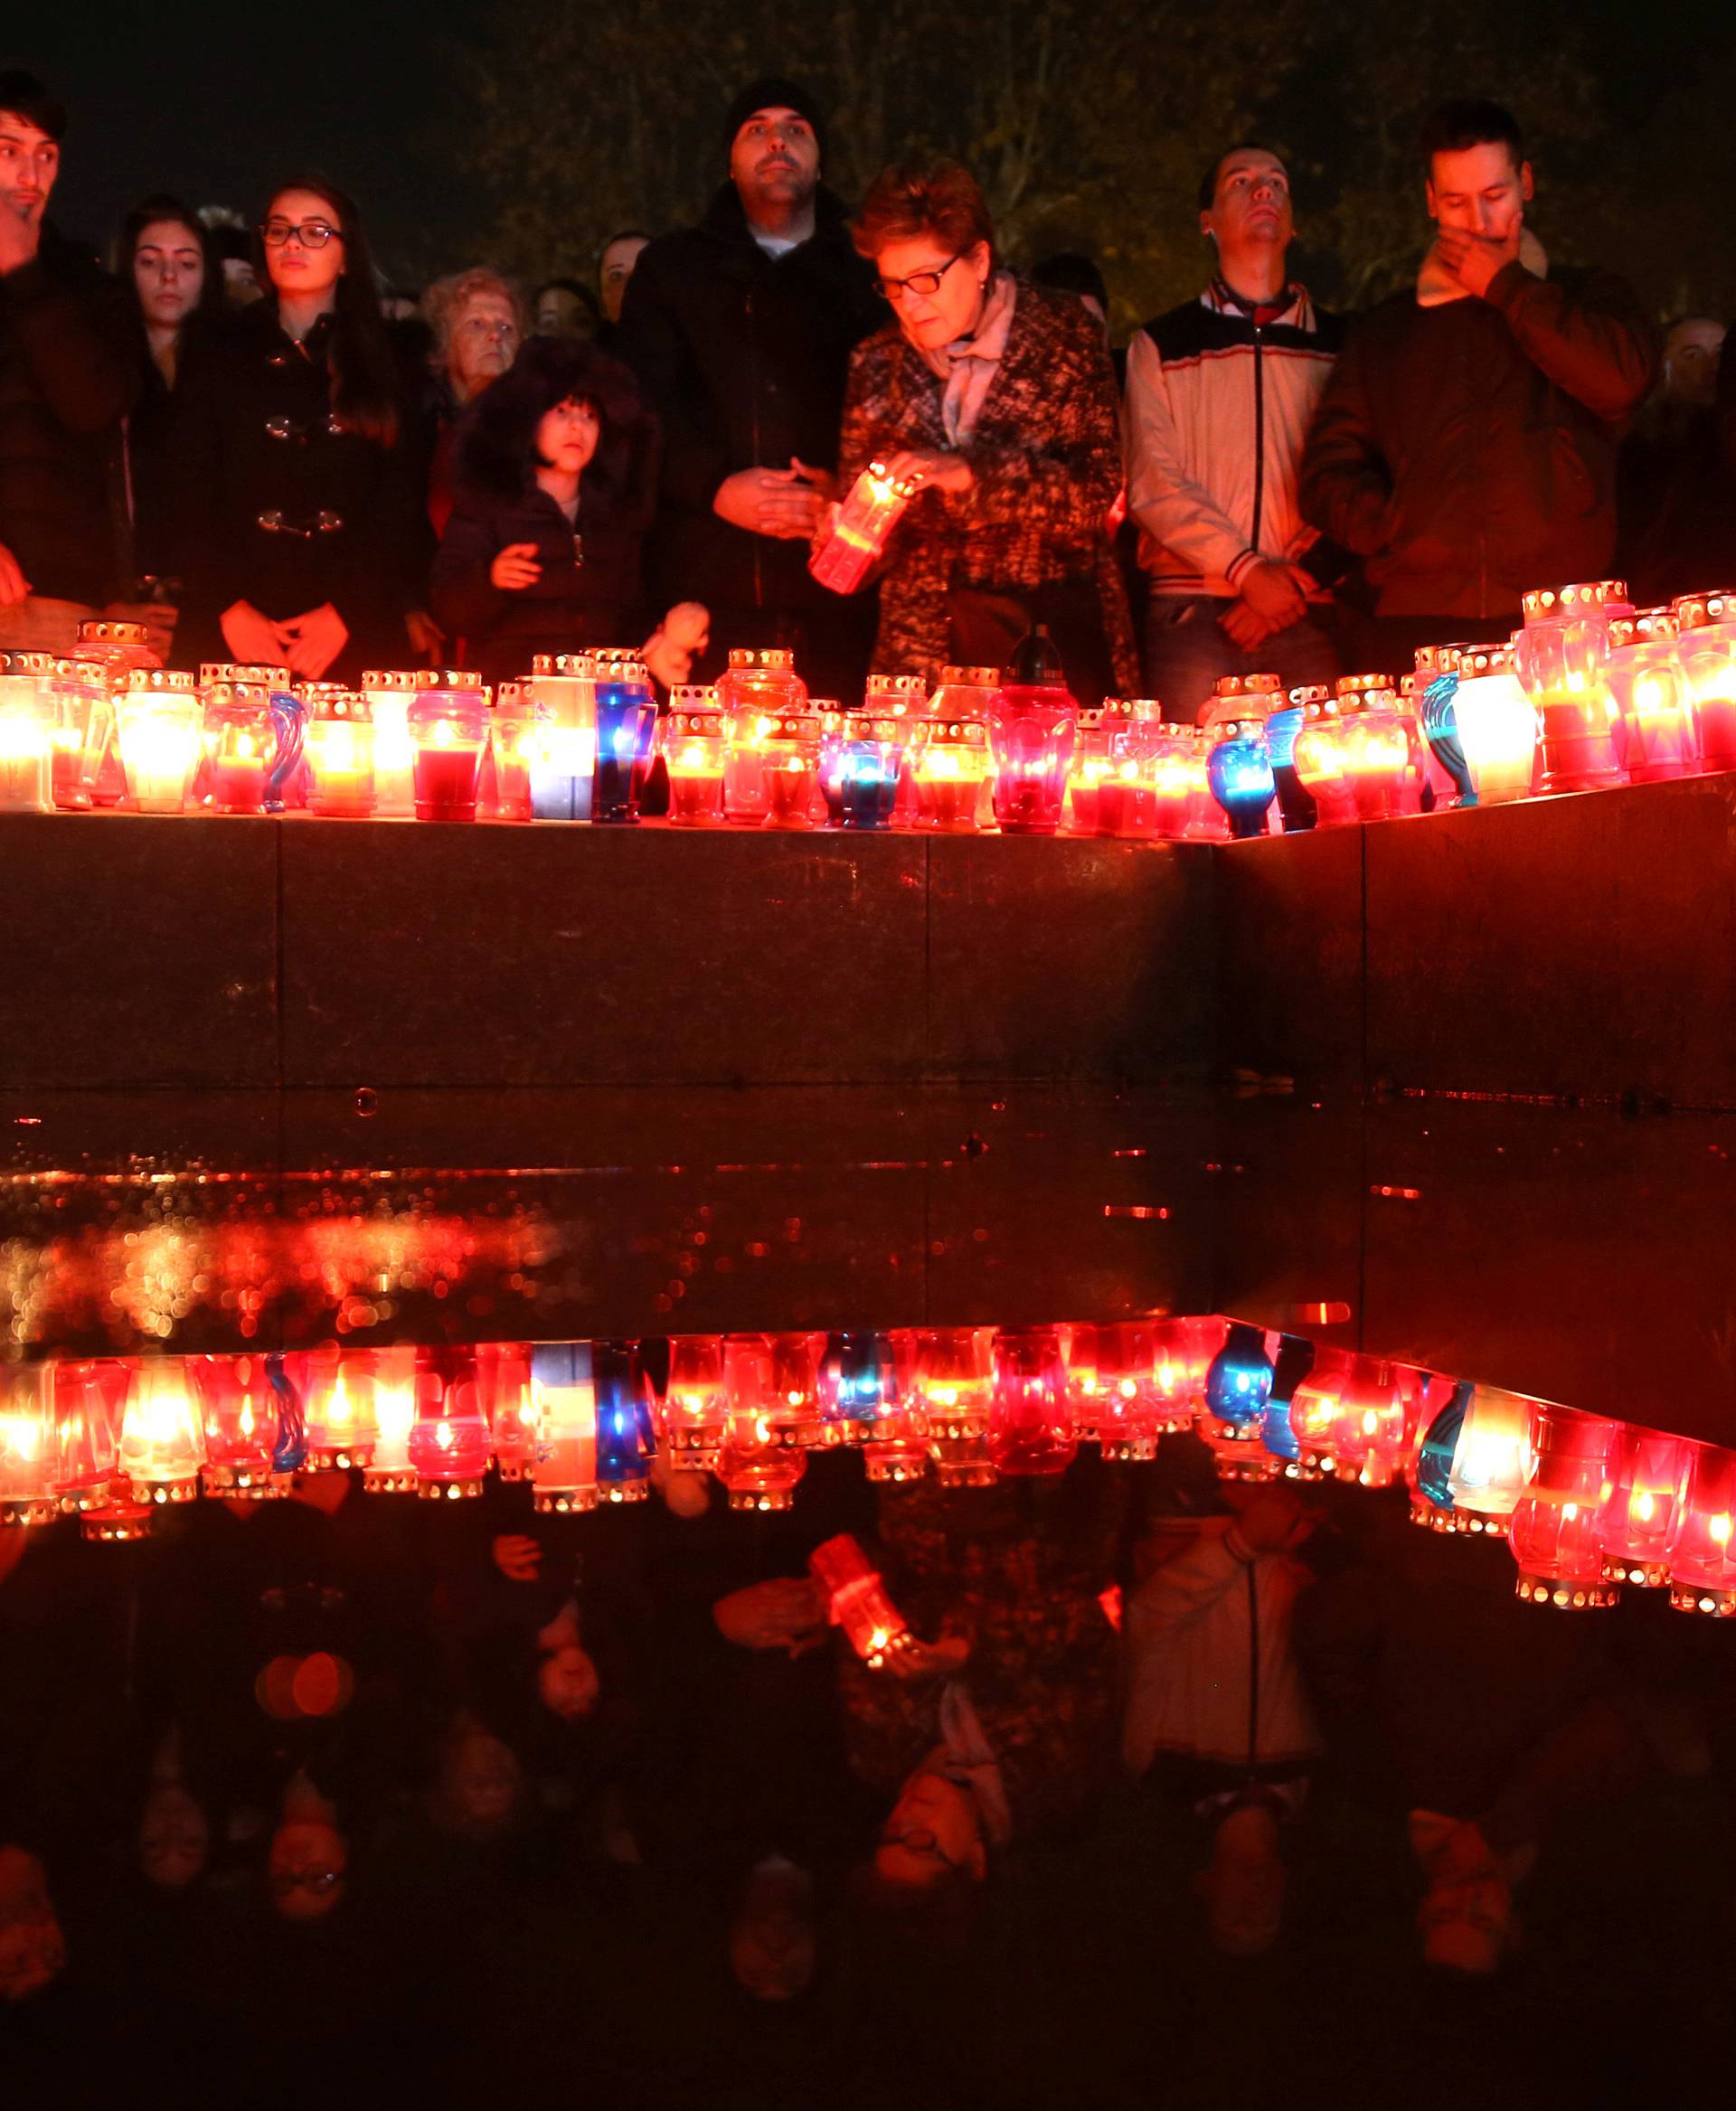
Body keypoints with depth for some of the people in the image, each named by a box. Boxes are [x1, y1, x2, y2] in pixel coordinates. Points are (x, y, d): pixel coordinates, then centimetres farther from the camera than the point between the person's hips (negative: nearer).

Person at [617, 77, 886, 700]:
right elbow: (646, 404, 6)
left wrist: (848, 492, -13)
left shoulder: (866, 277, 18)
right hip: (708, 584, 0)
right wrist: (715, 487, -11)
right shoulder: (670, 268, 19)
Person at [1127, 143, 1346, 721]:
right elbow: (1151, 484, 1)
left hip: (1310, 612, 1)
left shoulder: (1340, 343, 16)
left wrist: (1301, 579, -9)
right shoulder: (1159, 346, 13)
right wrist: (1248, 570, -10)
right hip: (1191, 608, -1)